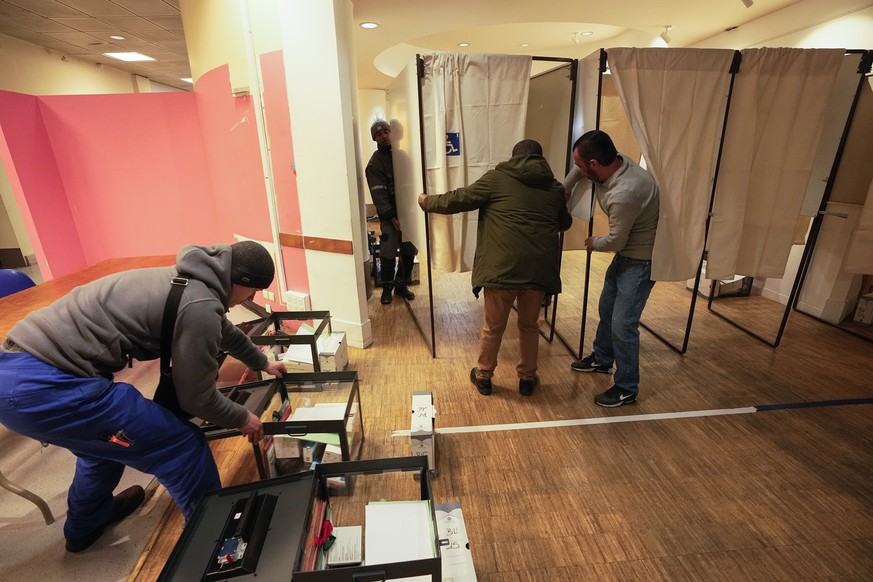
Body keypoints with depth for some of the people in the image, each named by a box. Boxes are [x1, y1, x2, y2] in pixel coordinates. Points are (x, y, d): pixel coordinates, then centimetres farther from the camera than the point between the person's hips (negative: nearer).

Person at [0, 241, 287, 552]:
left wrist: (263, 363, 45)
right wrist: (242, 419, 11)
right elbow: (196, 397, -8)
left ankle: (85, 526, 57)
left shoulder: (189, 280, 11)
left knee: (108, 433, 33)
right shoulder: (199, 306, -19)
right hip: (40, 386, -10)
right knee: (182, 444, -3)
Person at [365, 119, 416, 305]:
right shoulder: (375, 162, -5)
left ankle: (401, 285, 22)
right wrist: (391, 217, -19)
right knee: (388, 254, -3)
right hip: (389, 215, -4)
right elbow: (379, 194, -12)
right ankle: (387, 288, 15)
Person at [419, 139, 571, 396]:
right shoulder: (554, 186, 16)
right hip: (539, 267, 3)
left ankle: (483, 377, 32)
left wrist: (428, 202, 23)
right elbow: (565, 222, 30)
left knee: (493, 327, 14)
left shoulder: (496, 178, 5)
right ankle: (527, 378, 35)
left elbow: (458, 199, 6)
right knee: (529, 325, 21)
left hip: (503, 266, -3)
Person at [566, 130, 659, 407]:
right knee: (607, 308, 20)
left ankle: (627, 388, 12)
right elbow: (579, 171, 13)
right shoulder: (616, 160, -10)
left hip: (641, 260, -9)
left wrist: (594, 243, -2)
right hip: (626, 253, 9)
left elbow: (615, 241, -21)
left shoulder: (623, 194, -35)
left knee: (623, 324, -6)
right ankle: (601, 359, 41)